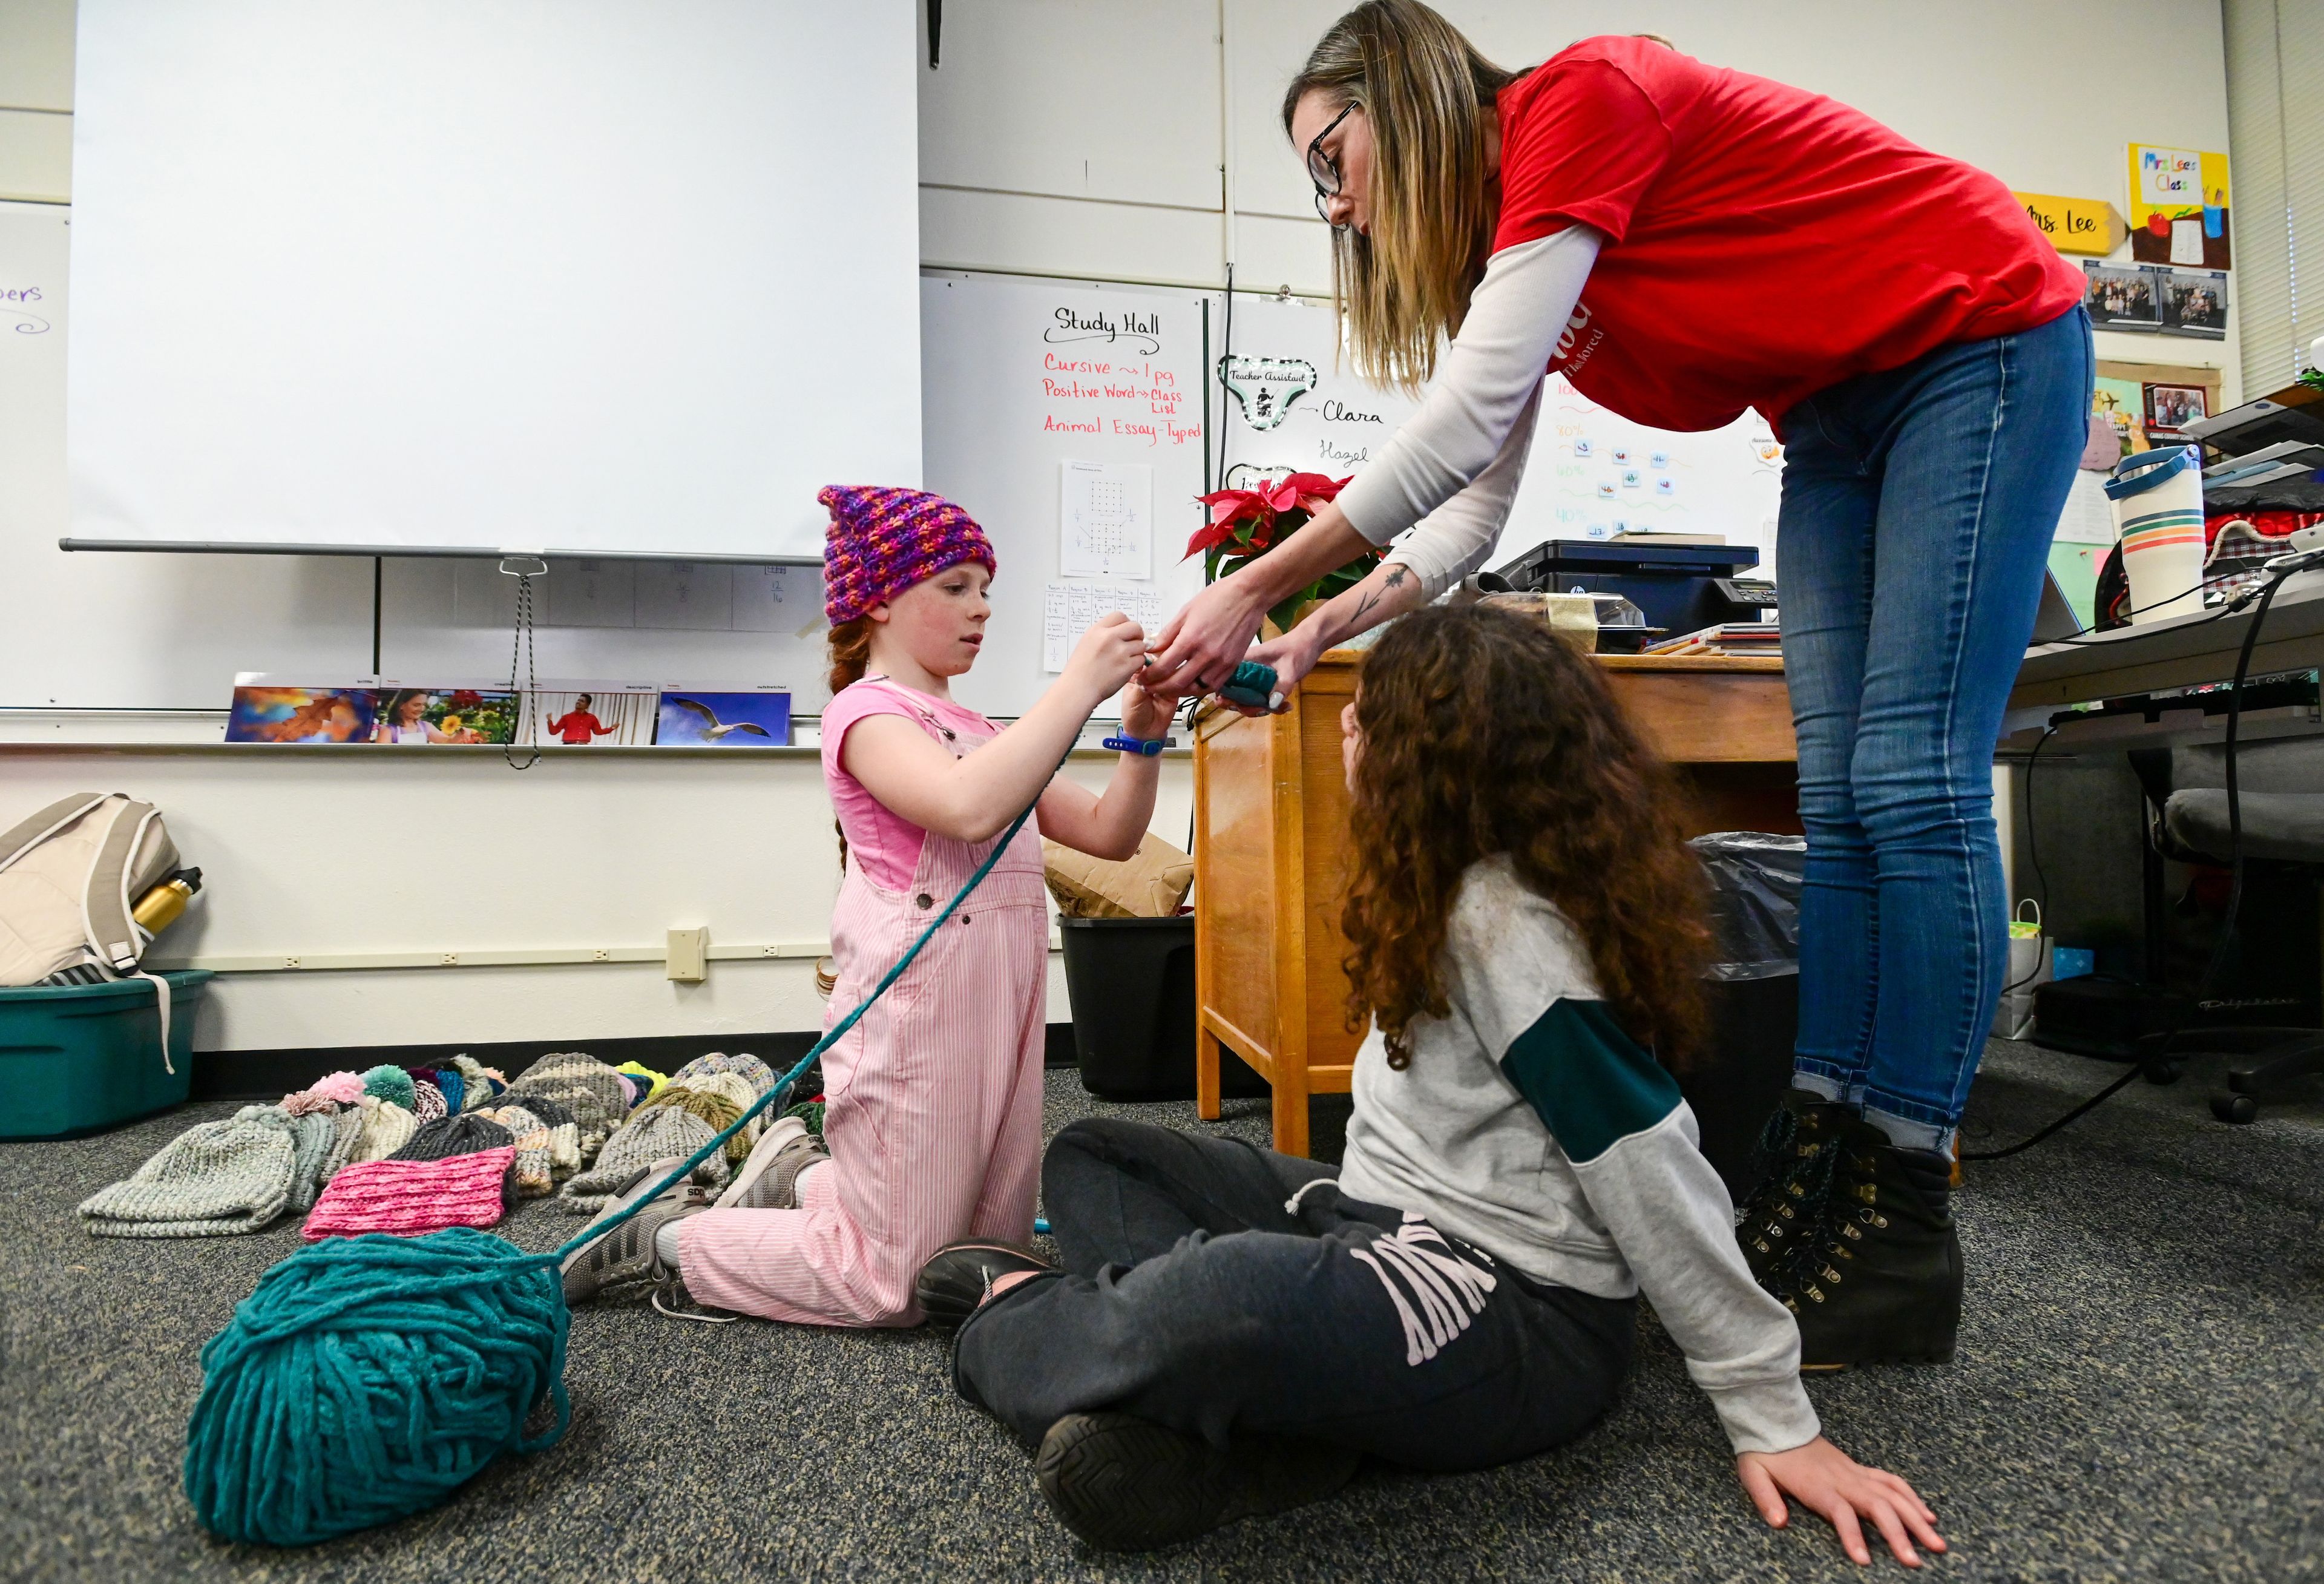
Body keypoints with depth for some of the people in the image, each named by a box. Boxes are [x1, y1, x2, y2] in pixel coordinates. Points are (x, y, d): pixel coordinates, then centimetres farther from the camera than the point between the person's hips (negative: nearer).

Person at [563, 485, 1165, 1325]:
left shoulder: (977, 731, 17)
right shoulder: (867, 710, -9)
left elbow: (1109, 833, 14)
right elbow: (971, 810, -31)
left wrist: (1142, 736, -2)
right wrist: (1079, 685, -26)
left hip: (1000, 1015, 9)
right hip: (917, 1019, -9)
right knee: (891, 1287, 1)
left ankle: (801, 1179, 31)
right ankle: (662, 1236, 17)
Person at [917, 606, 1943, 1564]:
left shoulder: (1508, 926, -22)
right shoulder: (1462, 887, 4)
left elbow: (1652, 1175, -21)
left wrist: (1774, 1424, -17)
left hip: (1526, 1318, -10)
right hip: (1390, 1219, 10)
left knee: (1219, 1301, -41)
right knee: (1090, 1155, 11)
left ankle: (1016, 1329, -5)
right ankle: (1230, 1412, -13)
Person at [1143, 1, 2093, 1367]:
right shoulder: (1495, 241, 6)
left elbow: (1462, 421, -29)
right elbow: (1469, 517, 4)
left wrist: (1254, 589, -25)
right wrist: (1315, 638, -7)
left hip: (1982, 347, -8)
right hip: (1840, 419, 8)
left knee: (1912, 781, -15)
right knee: (1838, 800, -1)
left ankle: (1906, 1234, -8)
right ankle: (1820, 1170, 2)